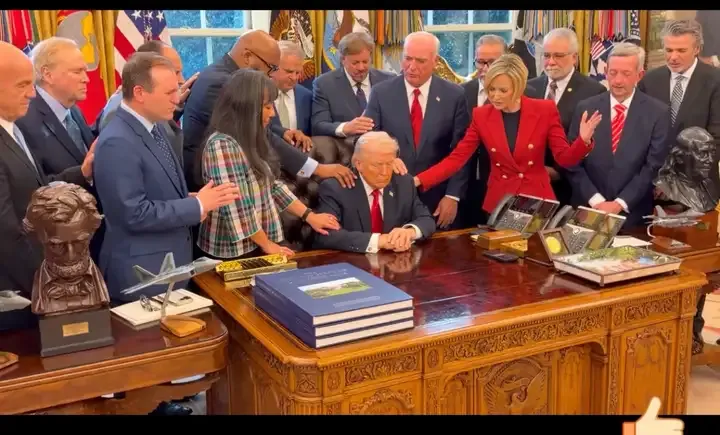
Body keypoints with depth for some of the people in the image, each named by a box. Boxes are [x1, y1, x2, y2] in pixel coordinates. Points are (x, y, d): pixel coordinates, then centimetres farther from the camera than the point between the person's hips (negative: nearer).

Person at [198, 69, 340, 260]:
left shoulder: (250, 141, 7)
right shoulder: (222, 145, -20)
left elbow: (271, 186, 12)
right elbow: (237, 208, -22)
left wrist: (309, 215, 7)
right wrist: (267, 244, -13)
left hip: (255, 245, 8)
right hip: (234, 251, -8)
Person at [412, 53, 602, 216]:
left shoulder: (545, 110, -7)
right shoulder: (481, 115, -3)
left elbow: (564, 157, -6)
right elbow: (456, 158, -7)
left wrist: (583, 141, -27)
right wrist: (418, 180, -19)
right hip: (498, 202, 1)